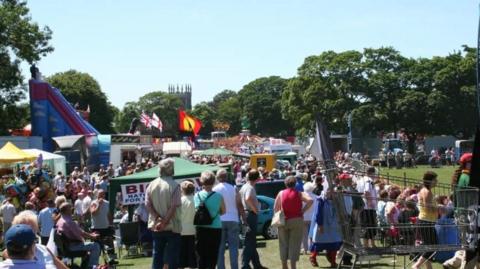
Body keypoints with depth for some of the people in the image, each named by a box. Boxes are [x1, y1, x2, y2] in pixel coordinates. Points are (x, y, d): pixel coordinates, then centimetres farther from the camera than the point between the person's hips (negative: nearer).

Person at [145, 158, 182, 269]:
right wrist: (165, 222, -14)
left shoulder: (151, 185, 3)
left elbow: (148, 205, -3)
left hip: (156, 227, 4)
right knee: (172, 256, 2)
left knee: (157, 255, 12)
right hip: (172, 226, -4)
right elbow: (174, 206, -17)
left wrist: (158, 218, -7)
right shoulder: (174, 185, -11)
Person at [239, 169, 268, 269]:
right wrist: (255, 209, -23)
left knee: (252, 242, 16)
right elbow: (248, 198, -35)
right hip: (251, 215, -10)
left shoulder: (244, 187, 14)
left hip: (247, 214, 10)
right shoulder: (250, 188, -15)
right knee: (249, 242, -8)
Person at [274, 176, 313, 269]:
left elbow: (275, 208, 0)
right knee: (294, 244, 2)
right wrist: (303, 210, -8)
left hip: (283, 221, 2)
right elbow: (310, 201, -16)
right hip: (296, 220, -2)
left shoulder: (281, 193, 2)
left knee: (283, 244, 14)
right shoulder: (299, 193, -2)